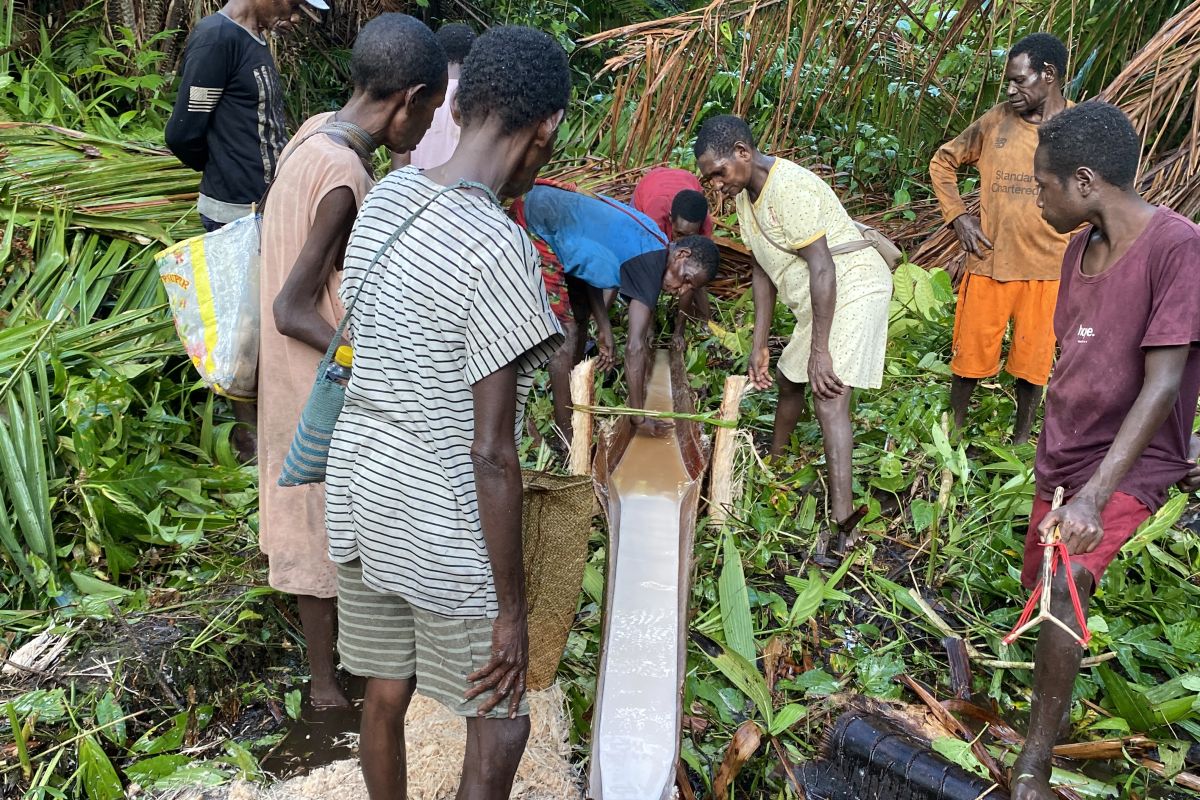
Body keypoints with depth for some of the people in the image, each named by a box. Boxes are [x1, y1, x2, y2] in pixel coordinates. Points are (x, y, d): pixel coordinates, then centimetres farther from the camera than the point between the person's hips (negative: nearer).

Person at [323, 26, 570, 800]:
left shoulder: (386, 196, -1)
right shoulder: (500, 251, -25)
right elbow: (491, 454, -22)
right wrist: (511, 608, -13)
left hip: (362, 490, 7)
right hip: (446, 527, -7)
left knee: (386, 694, 23)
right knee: (500, 730, 13)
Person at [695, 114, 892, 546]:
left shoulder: (789, 187, -24)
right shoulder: (746, 194, 5)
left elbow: (822, 268, -27)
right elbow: (763, 270, 9)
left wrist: (819, 351, -27)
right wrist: (759, 345, 8)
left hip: (852, 286, -10)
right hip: (817, 299, 10)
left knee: (828, 393, -20)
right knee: (788, 379, 23)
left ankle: (842, 521, -25)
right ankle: (772, 461, 47)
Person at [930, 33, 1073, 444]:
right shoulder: (996, 121, 0)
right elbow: (942, 162, 12)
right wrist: (957, 215, 1)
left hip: (1046, 270, -1)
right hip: (988, 263, 1)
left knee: (1031, 363, 10)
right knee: (969, 356, 10)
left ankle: (1021, 440, 28)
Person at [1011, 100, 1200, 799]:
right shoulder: (1081, 248, 5)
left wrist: (1095, 493, -29)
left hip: (1127, 466, -8)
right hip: (1063, 456, 8)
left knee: (1065, 584, -24)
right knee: (1041, 593, 15)